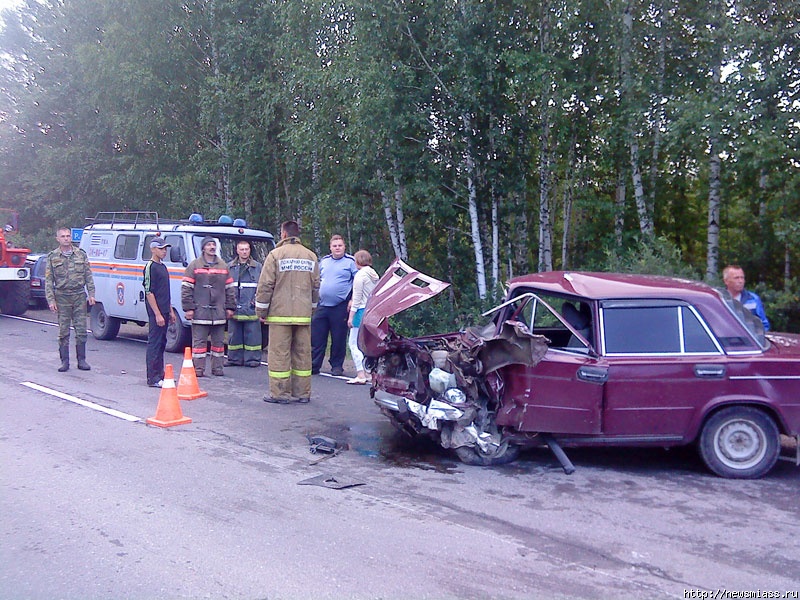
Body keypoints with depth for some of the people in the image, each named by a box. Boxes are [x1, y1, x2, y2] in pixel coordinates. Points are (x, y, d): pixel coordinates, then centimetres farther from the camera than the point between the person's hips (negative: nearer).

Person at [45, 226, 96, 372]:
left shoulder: (81, 254, 8)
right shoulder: (52, 257, 4)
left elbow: (88, 276, 9)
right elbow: (48, 281, 2)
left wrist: (91, 294, 1)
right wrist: (51, 300, -6)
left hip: (79, 296, 1)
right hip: (62, 297, -1)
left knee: (81, 330, 1)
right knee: (63, 331, 3)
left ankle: (81, 360, 10)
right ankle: (65, 361, 10)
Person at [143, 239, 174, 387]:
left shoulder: (163, 267, 17)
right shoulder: (150, 267, -11)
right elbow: (149, 293, -16)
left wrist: (170, 311, 19)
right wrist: (158, 314, -20)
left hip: (164, 312, 9)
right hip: (156, 313, -9)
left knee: (161, 344, 13)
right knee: (154, 344, -6)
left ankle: (160, 374, 20)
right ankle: (153, 378, -3)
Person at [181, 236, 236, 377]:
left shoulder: (223, 266, 13)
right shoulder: (194, 265, 2)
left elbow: (229, 288, 15)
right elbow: (186, 288, -1)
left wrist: (230, 307, 10)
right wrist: (188, 308, -8)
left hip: (219, 312, 4)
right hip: (200, 311, -3)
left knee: (219, 341, 8)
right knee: (199, 341, 0)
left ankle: (217, 368, 16)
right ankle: (198, 368, 5)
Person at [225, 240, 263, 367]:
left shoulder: (258, 267, 6)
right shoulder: (229, 267, 10)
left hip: (251, 308, -2)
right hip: (234, 308, 2)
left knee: (252, 334, 0)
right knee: (234, 334, 8)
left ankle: (252, 358, 8)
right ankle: (234, 358, 16)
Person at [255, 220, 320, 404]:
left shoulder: (276, 255, -5)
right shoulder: (311, 256, 10)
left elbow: (265, 285, -6)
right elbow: (316, 286, 16)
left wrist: (261, 311, 2)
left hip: (280, 313, -4)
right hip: (304, 314, 5)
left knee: (279, 354, 0)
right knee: (303, 354, 8)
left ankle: (280, 393, 2)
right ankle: (302, 393, 13)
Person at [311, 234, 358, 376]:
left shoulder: (351, 261, 0)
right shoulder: (323, 261, 15)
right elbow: (317, 280, 25)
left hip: (340, 307, -4)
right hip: (322, 305, 4)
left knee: (339, 338, 2)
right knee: (316, 337, 3)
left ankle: (337, 366, 14)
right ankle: (313, 365, 10)